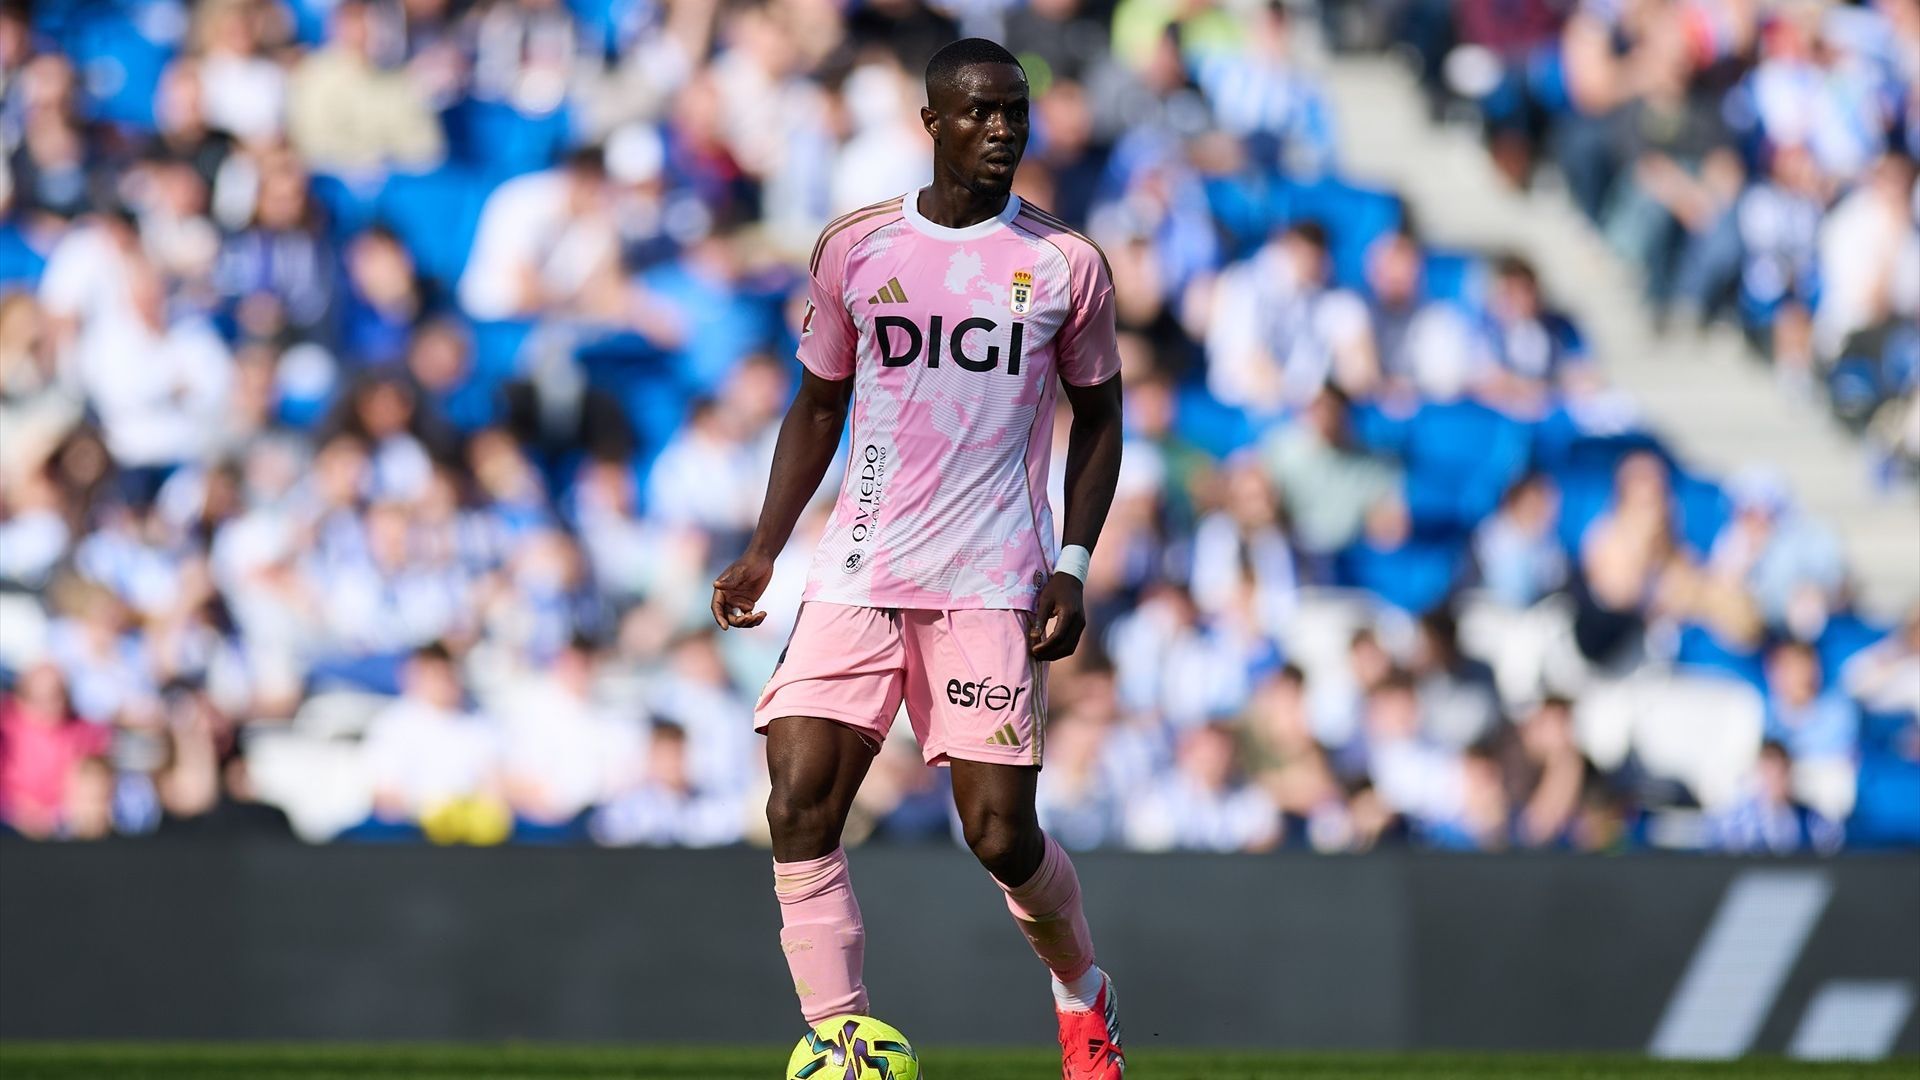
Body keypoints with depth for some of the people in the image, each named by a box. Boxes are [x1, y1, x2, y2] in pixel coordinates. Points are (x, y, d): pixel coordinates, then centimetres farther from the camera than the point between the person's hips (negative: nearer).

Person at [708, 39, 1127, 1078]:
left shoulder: (1066, 264, 2)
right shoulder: (854, 249, 6)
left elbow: (1098, 418, 10)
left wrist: (1074, 566, -2)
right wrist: (763, 551, 7)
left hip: (992, 584, -2)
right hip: (858, 577, 2)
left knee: (1001, 834, -3)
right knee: (798, 808, -14)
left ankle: (1084, 994, 26)